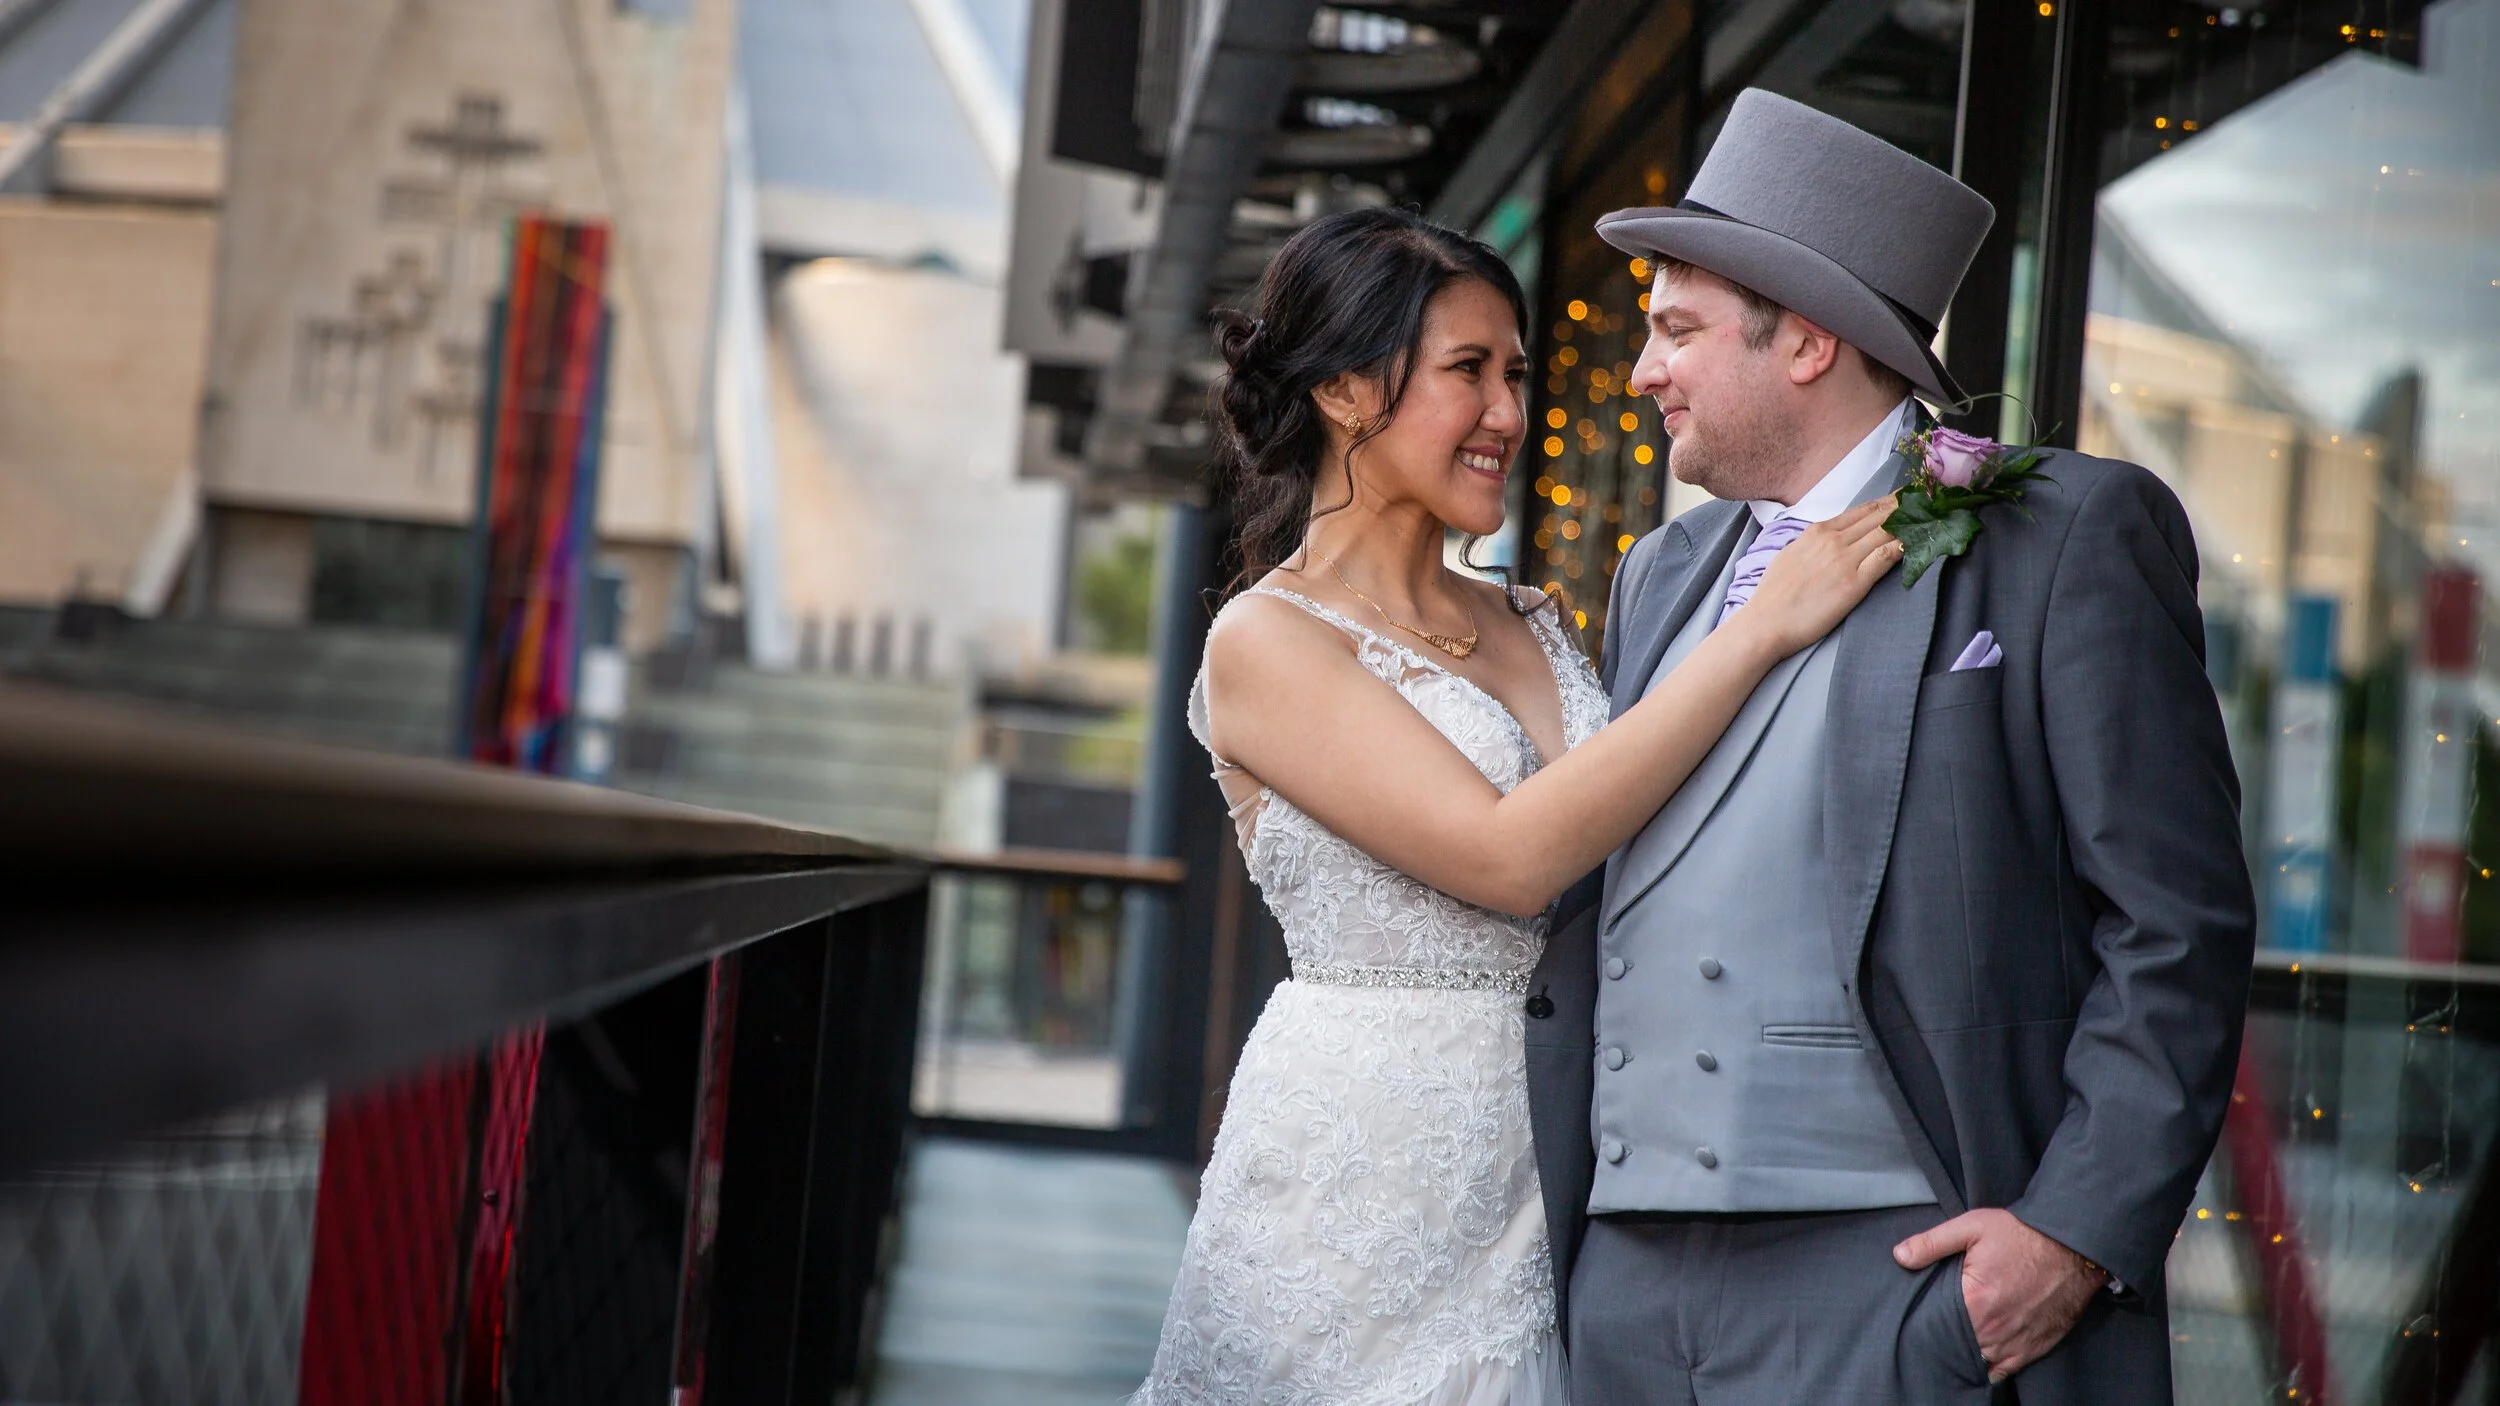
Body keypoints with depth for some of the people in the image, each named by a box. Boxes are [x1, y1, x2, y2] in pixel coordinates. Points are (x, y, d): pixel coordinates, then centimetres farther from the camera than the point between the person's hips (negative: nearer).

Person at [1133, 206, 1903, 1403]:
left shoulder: (1532, 630, 11)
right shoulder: (1268, 643, -9)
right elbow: (1511, 857, -19)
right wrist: (1762, 627, -17)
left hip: (1544, 1195, 5)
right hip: (1358, 1197, -5)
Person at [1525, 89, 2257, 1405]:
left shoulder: (2070, 537, -2)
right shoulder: (1662, 574, 18)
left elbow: (2178, 927, -7)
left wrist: (2083, 1230, -14)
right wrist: (1542, 1223, 12)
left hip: (1897, 1284, -6)